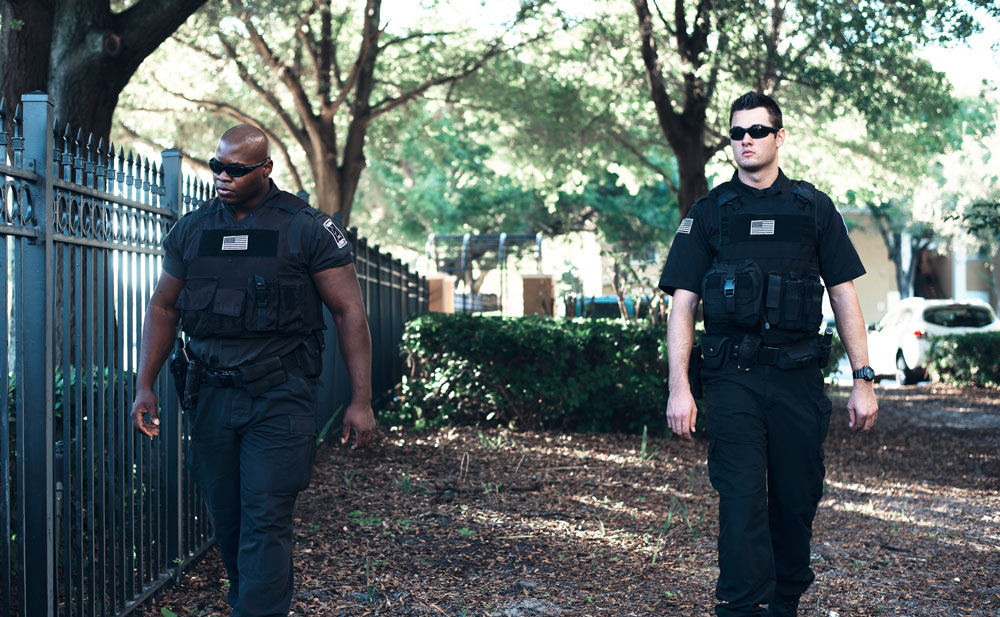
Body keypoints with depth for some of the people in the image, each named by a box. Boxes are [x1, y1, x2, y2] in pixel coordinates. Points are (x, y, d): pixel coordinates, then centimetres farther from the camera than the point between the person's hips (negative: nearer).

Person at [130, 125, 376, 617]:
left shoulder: (309, 230, -4)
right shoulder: (191, 231, 9)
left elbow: (349, 312, -4)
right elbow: (162, 309, 16)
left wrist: (361, 401, -9)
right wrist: (145, 386, 7)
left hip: (280, 400, -4)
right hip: (213, 396, 5)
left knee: (265, 523, -8)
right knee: (225, 519, 11)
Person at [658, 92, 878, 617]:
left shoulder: (813, 209, 11)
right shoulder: (709, 213, 7)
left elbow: (844, 296, 10)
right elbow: (682, 305, 3)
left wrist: (863, 380, 3)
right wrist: (678, 387, -7)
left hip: (799, 378, 2)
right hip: (732, 380, -2)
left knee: (796, 504, 8)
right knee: (742, 501, -9)